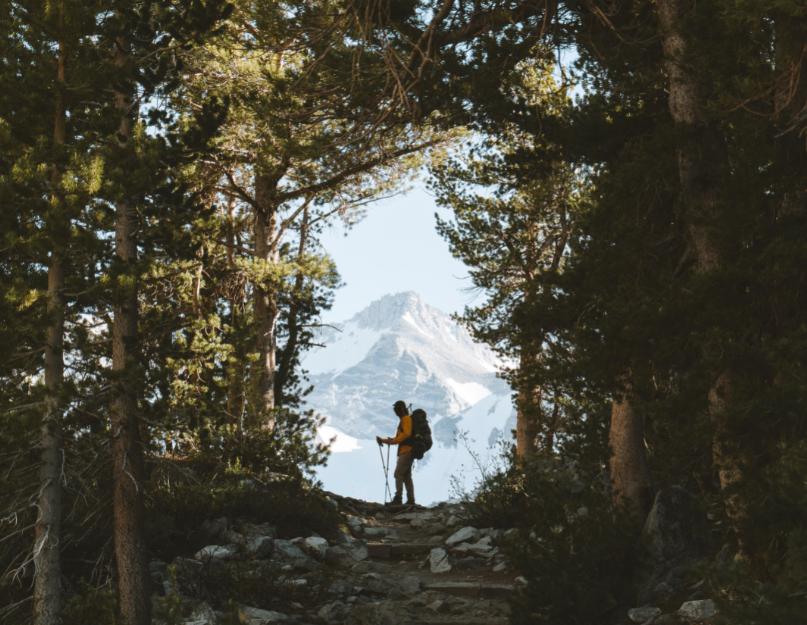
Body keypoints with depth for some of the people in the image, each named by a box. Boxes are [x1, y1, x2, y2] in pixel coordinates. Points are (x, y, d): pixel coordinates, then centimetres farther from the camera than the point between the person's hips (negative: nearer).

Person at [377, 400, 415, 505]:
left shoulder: (406, 419, -6)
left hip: (407, 451, -10)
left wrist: (393, 440, -18)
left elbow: (406, 434, -19)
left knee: (399, 473, -15)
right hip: (405, 451, 10)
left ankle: (398, 498, -21)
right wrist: (383, 440, 19)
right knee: (407, 476, 7)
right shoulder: (403, 420, 25)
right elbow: (399, 438, 26)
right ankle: (410, 500, 6)